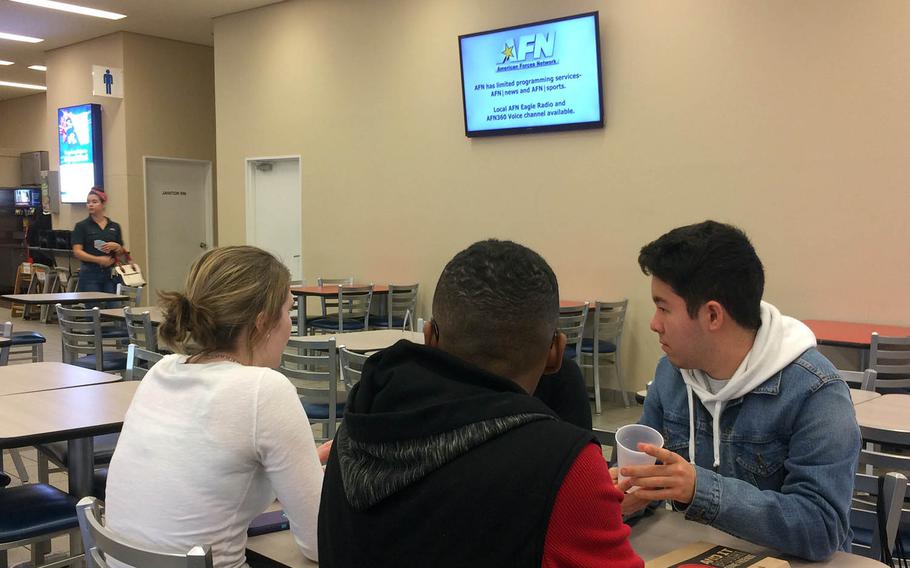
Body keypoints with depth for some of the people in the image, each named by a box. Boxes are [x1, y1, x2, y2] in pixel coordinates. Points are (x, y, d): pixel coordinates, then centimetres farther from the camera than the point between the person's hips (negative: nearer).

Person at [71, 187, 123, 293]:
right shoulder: (81, 226, 0)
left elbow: (121, 252, 15)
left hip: (111, 274, 3)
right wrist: (98, 259, -20)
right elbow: (77, 252, -8)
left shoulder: (115, 226, 10)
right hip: (90, 273, -3)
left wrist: (116, 247, -8)